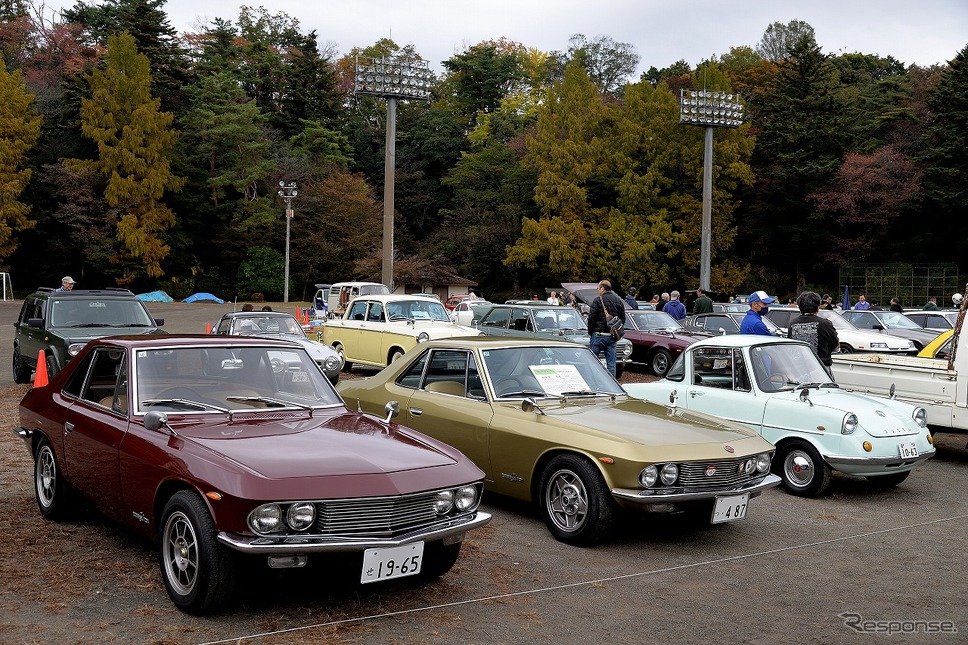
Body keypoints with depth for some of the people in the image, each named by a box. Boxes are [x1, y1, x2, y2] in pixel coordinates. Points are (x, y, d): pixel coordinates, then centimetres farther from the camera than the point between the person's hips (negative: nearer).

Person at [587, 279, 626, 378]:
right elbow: (623, 319, 15)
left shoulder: (598, 300, -7)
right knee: (611, 363, 6)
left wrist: (590, 332, 2)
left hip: (599, 334, -5)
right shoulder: (619, 301, 11)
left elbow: (591, 318, -9)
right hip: (612, 336, 5)